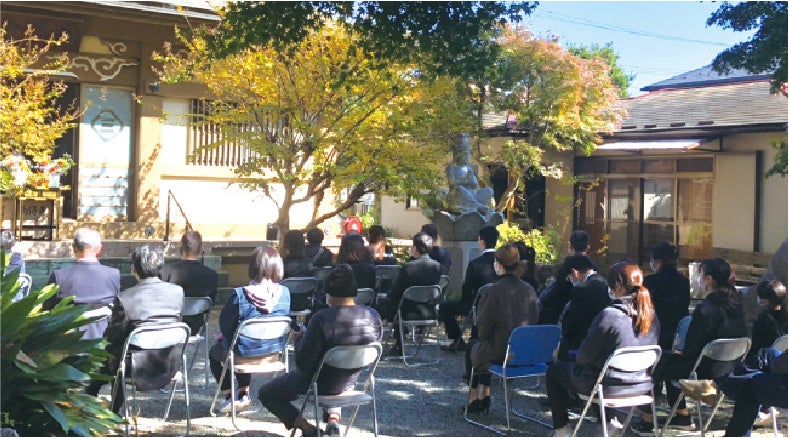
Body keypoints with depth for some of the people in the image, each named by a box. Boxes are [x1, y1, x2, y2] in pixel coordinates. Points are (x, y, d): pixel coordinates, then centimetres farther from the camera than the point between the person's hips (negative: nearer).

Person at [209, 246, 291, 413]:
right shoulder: (284, 293, -11)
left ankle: (230, 398, 29)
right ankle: (244, 395, 36)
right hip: (273, 352, 4)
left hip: (245, 353, -4)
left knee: (215, 352, 30)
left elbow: (225, 324, -12)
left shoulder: (240, 294, -23)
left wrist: (223, 335, 13)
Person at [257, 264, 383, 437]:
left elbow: (303, 362, -24)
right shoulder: (374, 317, -12)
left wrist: (300, 338, -5)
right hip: (350, 383, 6)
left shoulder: (321, 319, -29)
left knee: (266, 393, 16)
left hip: (319, 384, -5)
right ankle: (334, 417, 19)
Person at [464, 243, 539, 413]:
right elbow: (534, 319, 8)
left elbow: (483, 327, -11)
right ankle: (485, 395, 38)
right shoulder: (529, 290, -4)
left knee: (472, 345, 28)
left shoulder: (491, 291, -18)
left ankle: (473, 397, 38)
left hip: (499, 355, -5)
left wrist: (482, 337, 11)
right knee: (484, 343, 34)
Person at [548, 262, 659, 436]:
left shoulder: (610, 315, -24)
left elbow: (585, 355, -16)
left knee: (554, 370, 16)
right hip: (641, 385, 7)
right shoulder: (652, 316, -3)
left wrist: (578, 359, 9)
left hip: (611, 386, -7)